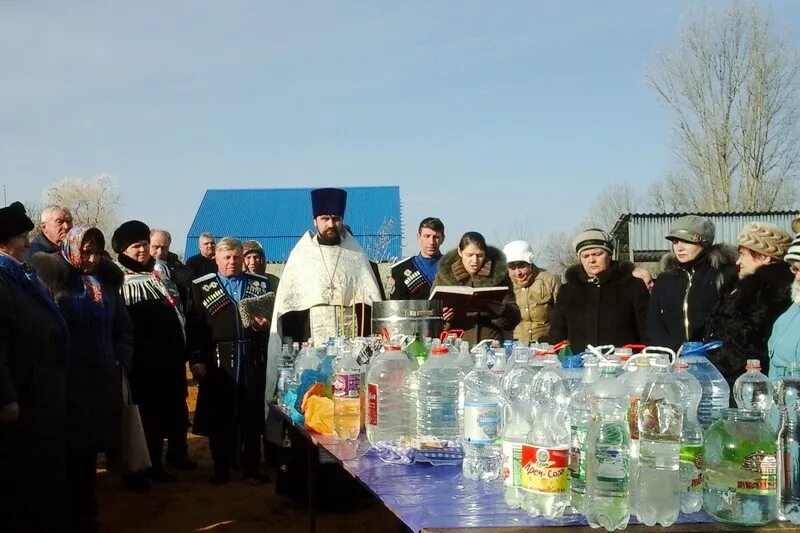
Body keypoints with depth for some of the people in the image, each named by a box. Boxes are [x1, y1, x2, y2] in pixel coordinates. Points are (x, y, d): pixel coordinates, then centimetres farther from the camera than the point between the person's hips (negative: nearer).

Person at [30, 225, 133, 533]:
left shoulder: (107, 282, 10)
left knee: (89, 448, 11)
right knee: (69, 449, 2)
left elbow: (123, 328, 17)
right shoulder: (53, 278, -5)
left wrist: (122, 362, 6)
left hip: (102, 380, 4)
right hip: (66, 379, -4)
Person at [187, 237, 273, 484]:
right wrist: (196, 359, -6)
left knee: (253, 411, 5)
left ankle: (252, 467, 15)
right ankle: (221, 467, 15)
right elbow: (194, 325, 0)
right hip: (218, 360, -1)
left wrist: (266, 324, -9)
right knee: (219, 413, 3)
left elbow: (272, 314, 13)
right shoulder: (202, 287, 6)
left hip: (252, 358, 2)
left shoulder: (259, 283, 12)